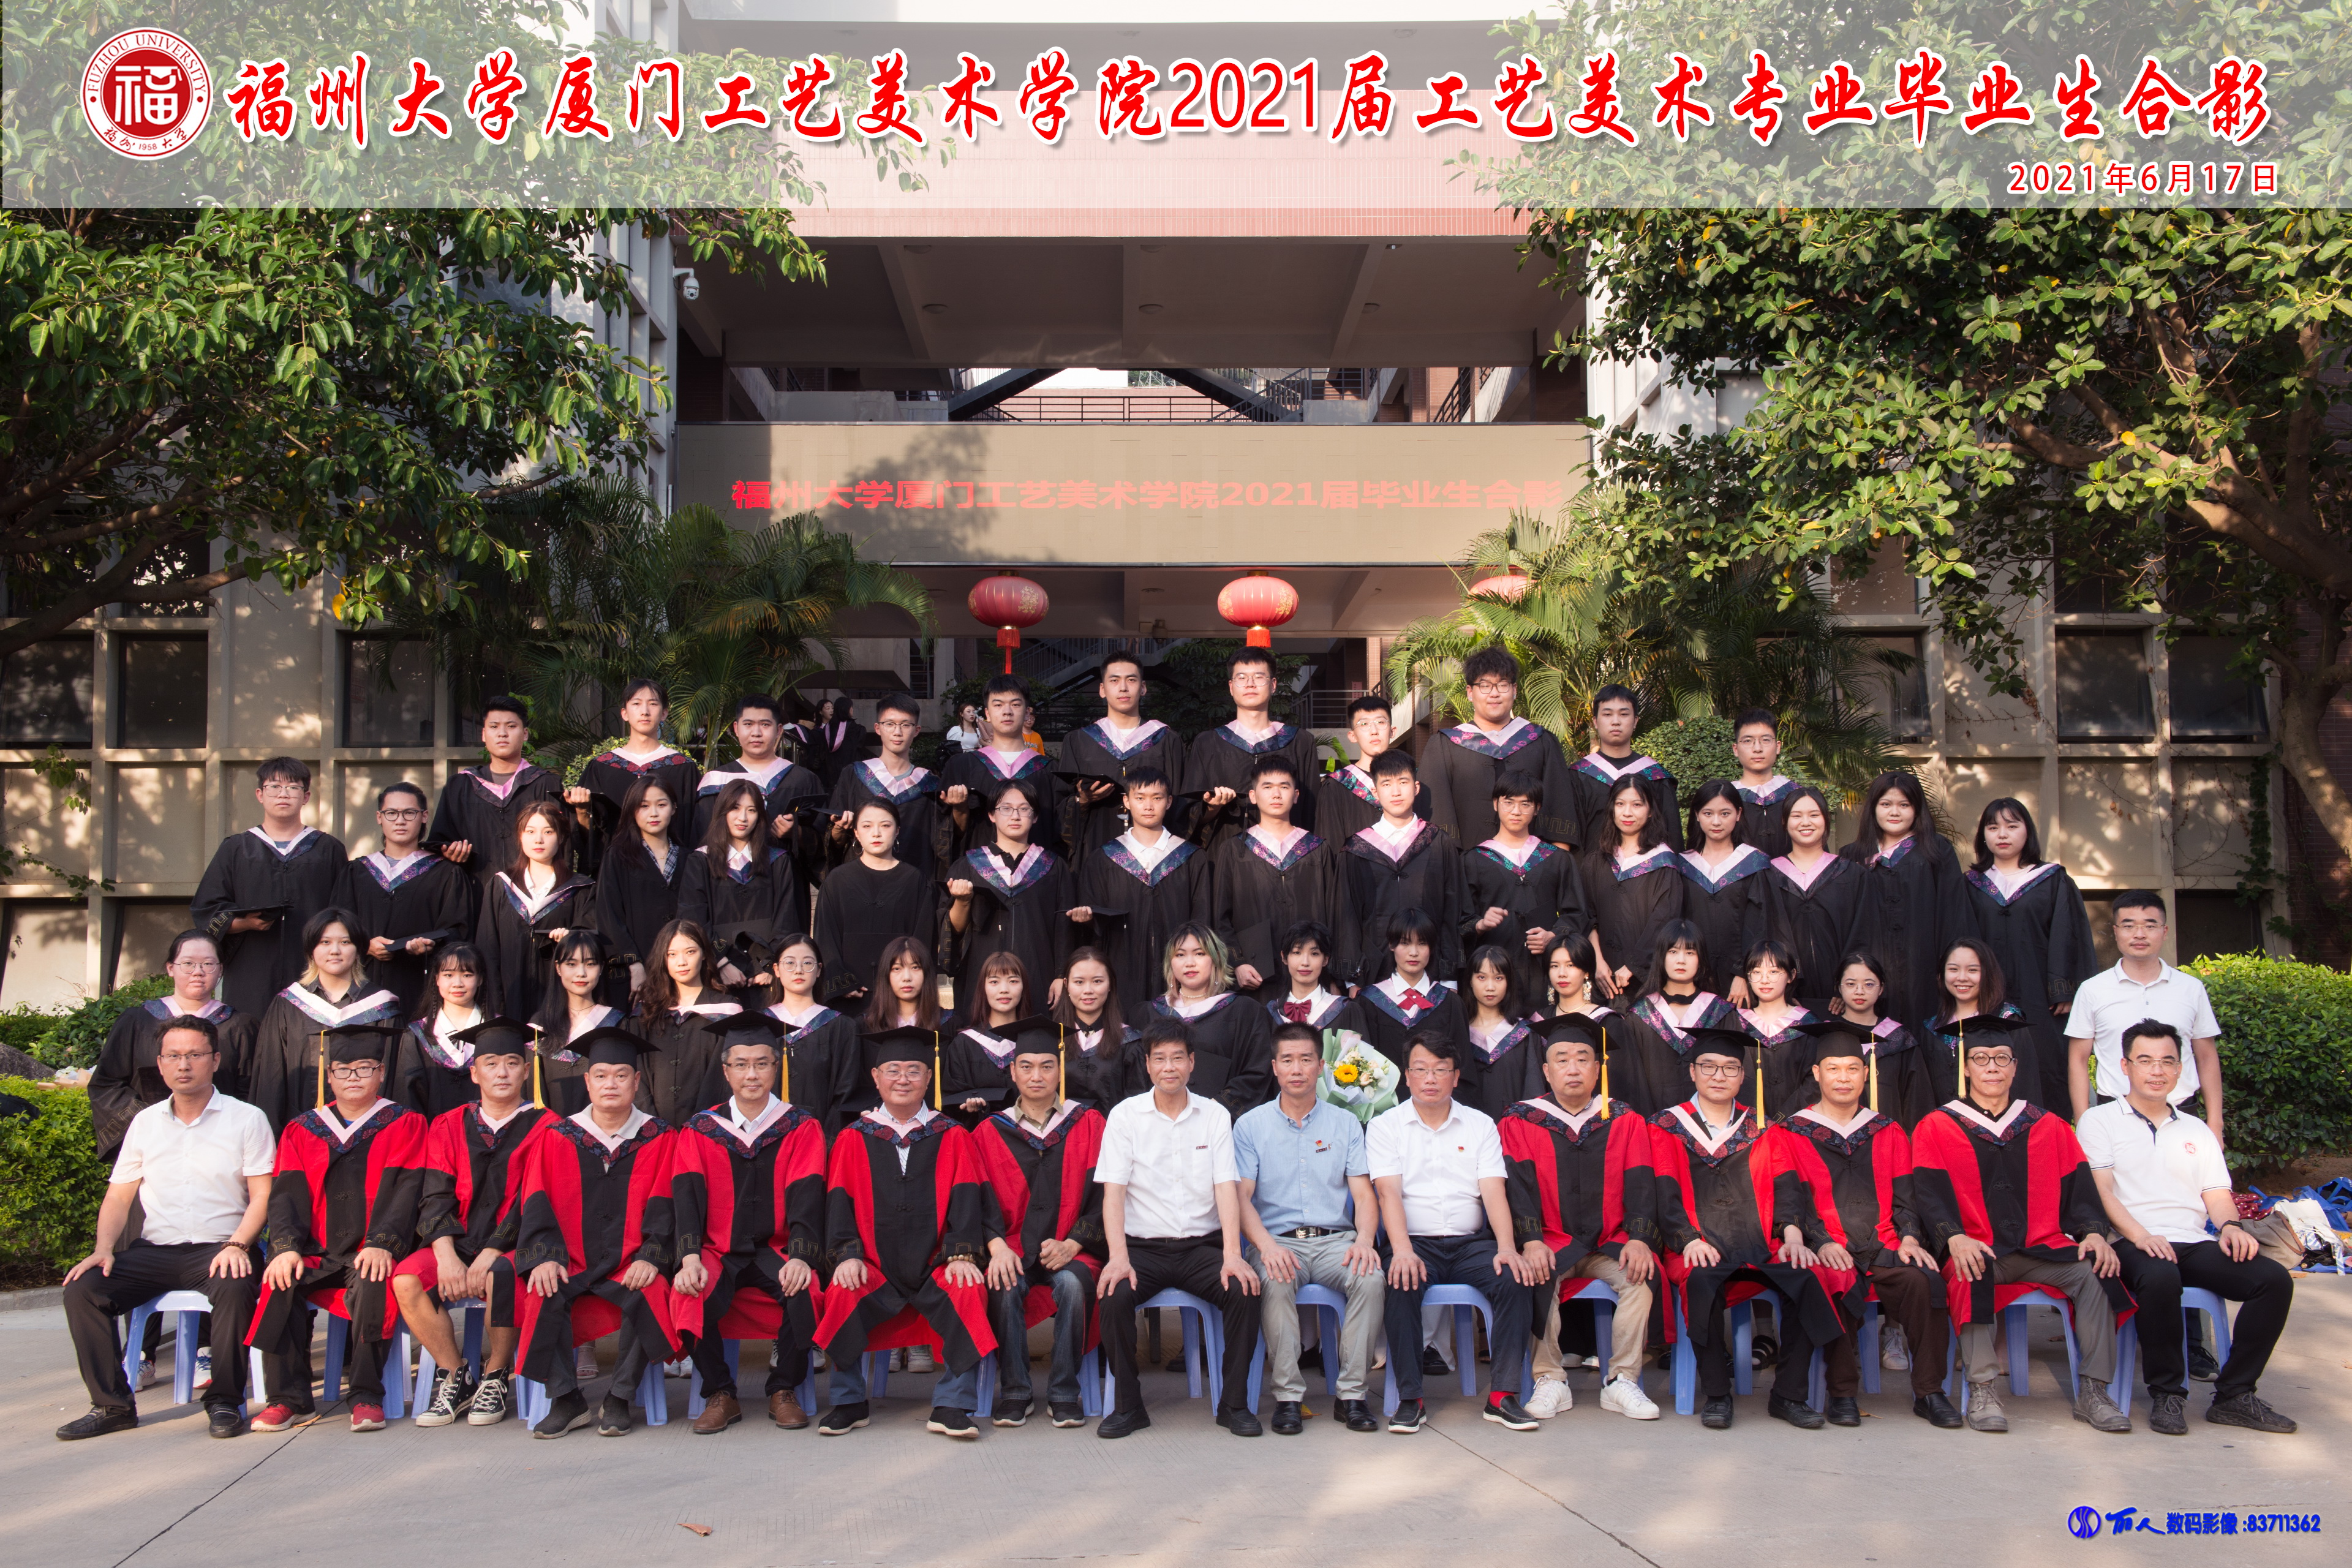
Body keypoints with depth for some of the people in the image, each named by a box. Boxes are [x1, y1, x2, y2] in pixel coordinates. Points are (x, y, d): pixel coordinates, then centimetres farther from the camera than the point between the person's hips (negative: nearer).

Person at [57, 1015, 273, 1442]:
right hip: (152, 1251, 4)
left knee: (235, 1288, -35)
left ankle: (225, 1402, -18)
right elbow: (117, 1198, 14)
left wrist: (237, 1245, -18)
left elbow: (262, 1195, -1)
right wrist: (103, 1249, -5)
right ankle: (112, 1404, -7)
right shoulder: (145, 1123, 15)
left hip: (217, 1249, -4)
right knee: (83, 1289, -20)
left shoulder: (247, 1119, 4)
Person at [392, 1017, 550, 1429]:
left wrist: (491, 1253, -18)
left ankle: (496, 1377, -11)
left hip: (513, 1246, -3)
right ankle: (454, 1377, -6)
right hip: (458, 1242, 4)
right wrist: (446, 1255, -15)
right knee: (406, 1280, -24)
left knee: (500, 1278, -35)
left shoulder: (544, 1126, 2)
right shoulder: (449, 1126, 12)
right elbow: (435, 1198, 3)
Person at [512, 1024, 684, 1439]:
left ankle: (618, 1400, -12)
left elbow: (662, 1205, -1)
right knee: (544, 1296, -29)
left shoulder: (658, 1139, 7)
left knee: (648, 1297, -31)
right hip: (570, 1262, 1)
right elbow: (536, 1202, 2)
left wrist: (650, 1257, -17)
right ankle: (566, 1400, -13)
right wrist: (544, 1256, -15)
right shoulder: (556, 1138, 9)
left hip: (631, 1264, -1)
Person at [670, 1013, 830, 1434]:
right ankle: (720, 1395, -9)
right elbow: (687, 1195, -4)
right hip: (718, 1252, 1)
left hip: (775, 1249, -1)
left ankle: (783, 1391, -8)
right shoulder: (700, 1130, 8)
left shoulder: (802, 1127, 5)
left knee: (805, 1290, -32)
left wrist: (800, 1256, -24)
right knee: (690, 1293, -31)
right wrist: (690, 1257, -22)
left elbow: (806, 1197, -6)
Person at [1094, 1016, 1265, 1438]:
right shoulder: (1125, 1115, 3)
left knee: (1244, 1290, -26)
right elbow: (1113, 1191, -4)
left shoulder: (1215, 1115, 6)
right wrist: (1118, 1257, -19)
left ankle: (1234, 1403, -7)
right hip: (1143, 1245, -1)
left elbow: (1226, 1188, -2)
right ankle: (1127, 1405, -9)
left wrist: (1232, 1255, -17)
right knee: (1114, 1295, -29)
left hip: (1202, 1245, 1)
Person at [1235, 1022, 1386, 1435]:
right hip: (1277, 1240, -1)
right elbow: (1242, 1197, 0)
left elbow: (1363, 1194, 7)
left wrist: (1364, 1238, -15)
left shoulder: (1346, 1124, 13)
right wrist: (1266, 1245, -19)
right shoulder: (1250, 1125, 9)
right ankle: (1286, 1396, -23)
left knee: (1372, 1278, -30)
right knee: (1276, 1282, -35)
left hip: (1335, 1238, 1)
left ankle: (1353, 1393, -18)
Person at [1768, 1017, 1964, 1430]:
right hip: (1828, 1255, -2)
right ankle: (1842, 1393, -17)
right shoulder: (1790, 1133, 10)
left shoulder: (1887, 1133, 21)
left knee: (1922, 1282, -29)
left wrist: (1909, 1237, -5)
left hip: (1884, 1248, 3)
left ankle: (1928, 1392, -14)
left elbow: (1904, 1195, 16)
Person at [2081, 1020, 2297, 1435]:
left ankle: (2234, 1396, -13)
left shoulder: (2197, 1132, 26)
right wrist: (2140, 1236, -18)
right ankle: (2167, 1395, -20)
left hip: (2196, 1244, 5)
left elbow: (2217, 1195, 17)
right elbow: (2100, 1191, -1)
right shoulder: (2100, 1121, 11)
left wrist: (2230, 1225, -7)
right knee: (2160, 1278, -39)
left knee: (2275, 1279, -21)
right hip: (2134, 1244, -5)